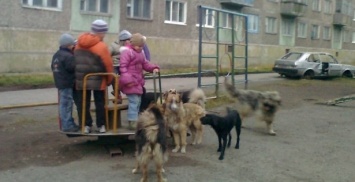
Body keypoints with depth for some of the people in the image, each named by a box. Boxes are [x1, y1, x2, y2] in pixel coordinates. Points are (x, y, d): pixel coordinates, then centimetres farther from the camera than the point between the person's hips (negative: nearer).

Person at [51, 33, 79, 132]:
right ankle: (67, 125, -3)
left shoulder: (56, 55, 14)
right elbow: (72, 68, -21)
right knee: (66, 104, -6)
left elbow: (53, 67, 19)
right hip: (67, 83, -10)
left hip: (60, 83, 10)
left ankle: (68, 123, 24)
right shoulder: (68, 56, -18)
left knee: (64, 104, 14)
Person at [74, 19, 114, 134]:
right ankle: (101, 125, 15)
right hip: (98, 81, -4)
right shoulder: (101, 47, -15)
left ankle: (86, 125, 12)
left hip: (81, 80, 4)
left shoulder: (79, 44, 4)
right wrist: (109, 80, 0)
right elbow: (108, 65, -14)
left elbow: (76, 61, 8)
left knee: (83, 103, 10)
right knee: (100, 103, 10)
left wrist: (79, 75, 14)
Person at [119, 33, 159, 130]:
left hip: (138, 81, 10)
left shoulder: (140, 53, 16)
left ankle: (135, 120, 25)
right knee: (134, 101, -13)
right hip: (131, 81, -10)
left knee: (138, 101, 15)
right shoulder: (126, 51, -13)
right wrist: (127, 80, -26)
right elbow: (123, 66, -18)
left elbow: (145, 64, 19)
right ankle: (132, 122, -11)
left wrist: (153, 68, 0)